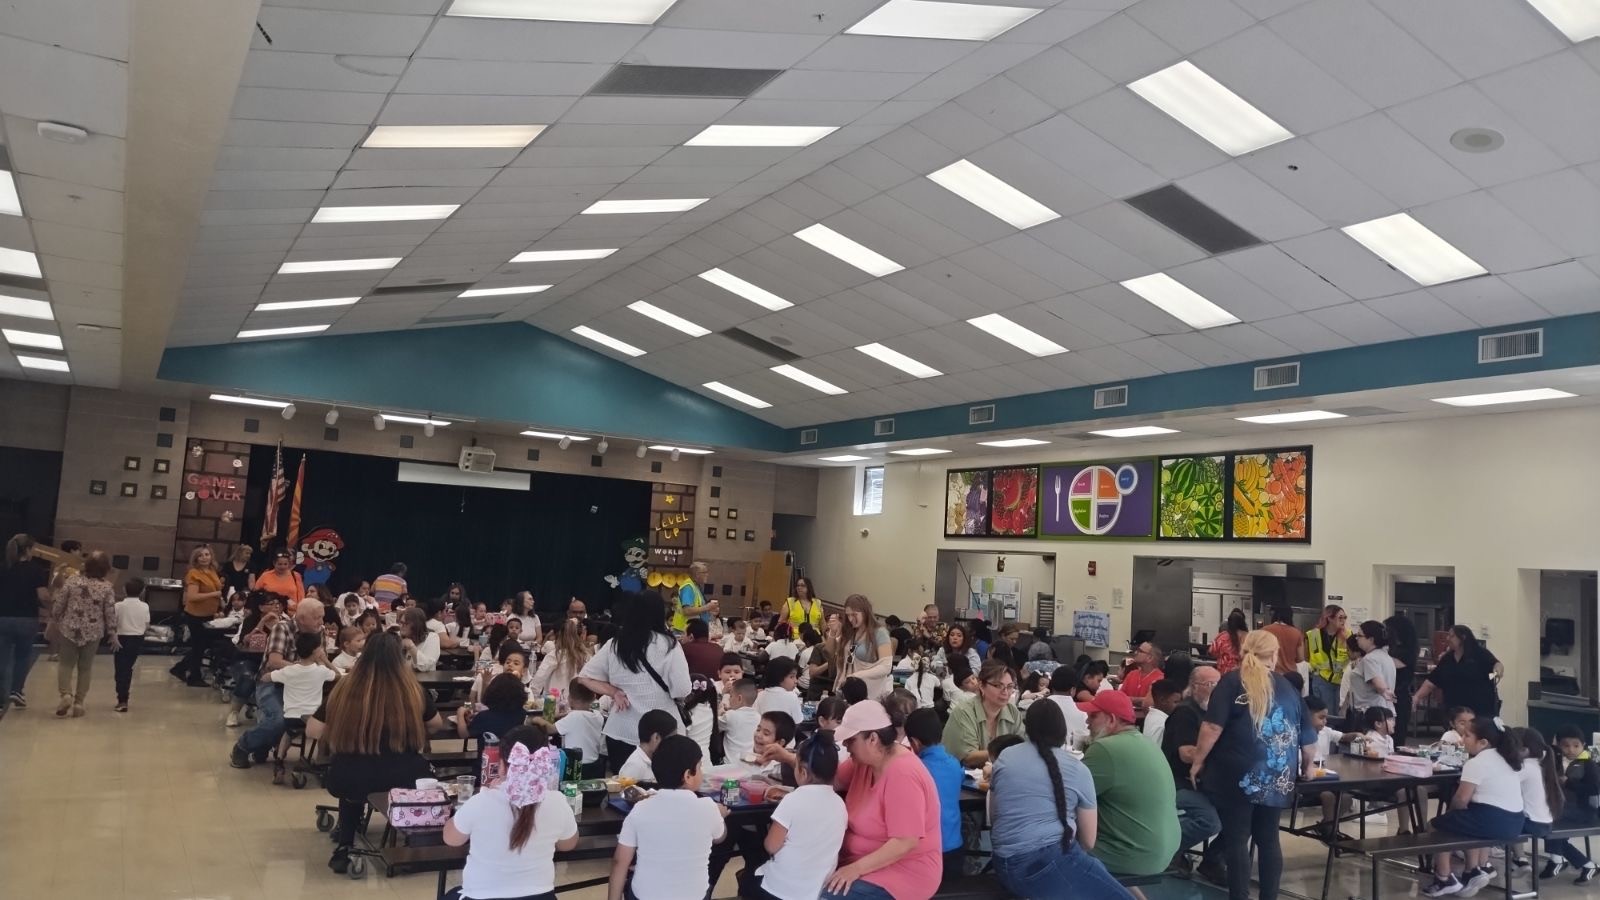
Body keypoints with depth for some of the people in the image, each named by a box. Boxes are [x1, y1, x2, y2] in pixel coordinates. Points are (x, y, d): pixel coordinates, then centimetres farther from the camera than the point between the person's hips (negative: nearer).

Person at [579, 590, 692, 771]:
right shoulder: (668, 645, -9)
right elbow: (682, 692, -12)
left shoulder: (614, 645, 2)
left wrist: (614, 692, 2)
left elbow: (585, 677, 8)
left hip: (620, 734, 3)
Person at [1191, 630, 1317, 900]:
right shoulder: (1287, 687, 11)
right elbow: (1308, 740, 15)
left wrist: (1198, 762, -1)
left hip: (1238, 773, -4)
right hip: (1277, 776, 4)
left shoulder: (1232, 681, -2)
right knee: (1268, 839, 16)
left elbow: (1213, 727, -12)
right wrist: (1305, 767, 34)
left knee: (1236, 839, 2)